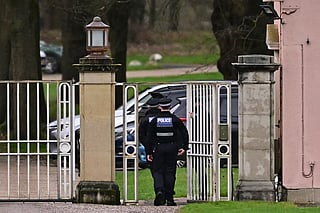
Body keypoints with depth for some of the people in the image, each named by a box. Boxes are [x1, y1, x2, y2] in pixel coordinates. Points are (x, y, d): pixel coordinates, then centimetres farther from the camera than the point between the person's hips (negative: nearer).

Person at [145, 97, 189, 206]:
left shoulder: (155, 120, 1)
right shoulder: (175, 119, 0)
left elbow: (149, 137, 0)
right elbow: (184, 133, -3)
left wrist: (148, 152, 3)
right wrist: (184, 147, 2)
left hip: (159, 148, 0)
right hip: (172, 148, 0)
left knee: (157, 171, 5)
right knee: (170, 172, 5)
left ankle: (159, 190, -21)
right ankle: (169, 198, 5)